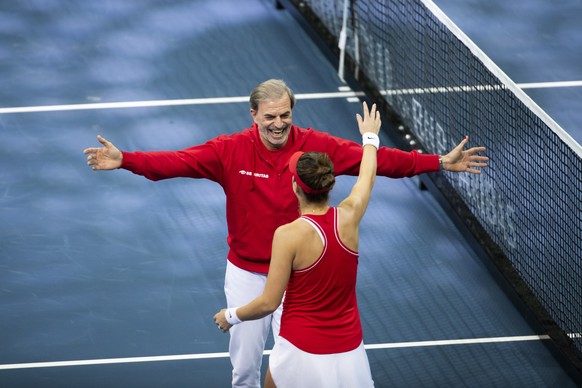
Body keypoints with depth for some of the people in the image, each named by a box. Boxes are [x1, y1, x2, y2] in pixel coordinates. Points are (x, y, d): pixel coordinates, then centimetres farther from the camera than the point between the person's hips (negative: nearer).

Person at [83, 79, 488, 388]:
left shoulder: (315, 146, -12)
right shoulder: (231, 150, -13)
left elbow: (376, 158, -14)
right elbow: (177, 160, -20)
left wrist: (440, 162, -19)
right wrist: (124, 160, -35)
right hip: (246, 275, 1)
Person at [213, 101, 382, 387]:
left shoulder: (289, 235, -19)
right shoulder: (348, 217, -6)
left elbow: (269, 303, -15)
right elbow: (367, 177, 17)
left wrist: (231, 316, 4)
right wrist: (370, 137, 37)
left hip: (301, 354, -4)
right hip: (350, 354, 4)